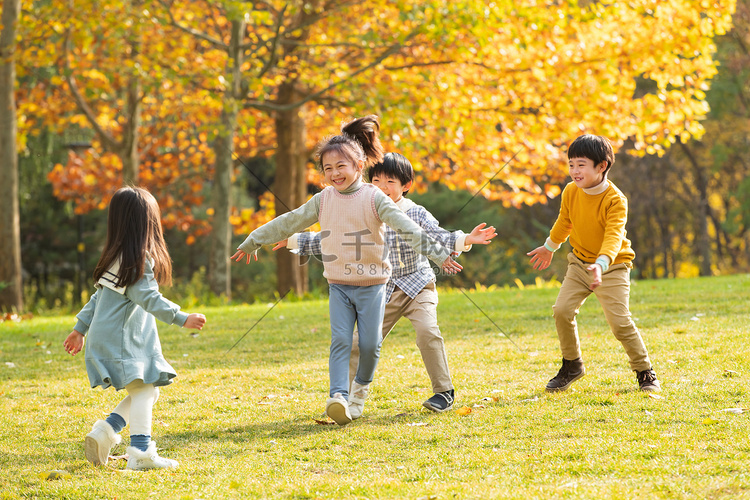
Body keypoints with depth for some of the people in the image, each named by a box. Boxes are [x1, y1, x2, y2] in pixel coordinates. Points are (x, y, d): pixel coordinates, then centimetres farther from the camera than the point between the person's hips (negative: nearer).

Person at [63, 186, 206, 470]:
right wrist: (182, 319, -24)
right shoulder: (139, 260, -14)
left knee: (148, 392, 10)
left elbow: (98, 296, 20)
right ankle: (141, 453, -18)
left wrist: (81, 328, 24)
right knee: (143, 389, -11)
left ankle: (103, 434, 5)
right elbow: (148, 298, -22)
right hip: (121, 338, -9)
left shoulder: (116, 256, 15)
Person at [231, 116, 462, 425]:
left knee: (370, 344, -2)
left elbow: (406, 227, -18)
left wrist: (437, 253, -28)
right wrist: (252, 243, 20)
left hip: (371, 285, -2)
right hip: (339, 285, 2)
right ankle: (338, 397, -22)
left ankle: (361, 387, 25)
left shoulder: (374, 198, -8)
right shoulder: (323, 200, 3)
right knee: (340, 341, -12)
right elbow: (288, 223, 13)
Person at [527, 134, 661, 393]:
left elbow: (614, 236, -35)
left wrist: (602, 264, -52)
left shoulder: (615, 199, -23)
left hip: (612, 266, -5)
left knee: (620, 320, -15)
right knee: (562, 310, -10)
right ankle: (572, 365, 12)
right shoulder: (571, 192, -5)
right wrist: (549, 247, 30)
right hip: (580, 262, 5)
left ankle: (645, 373, 4)